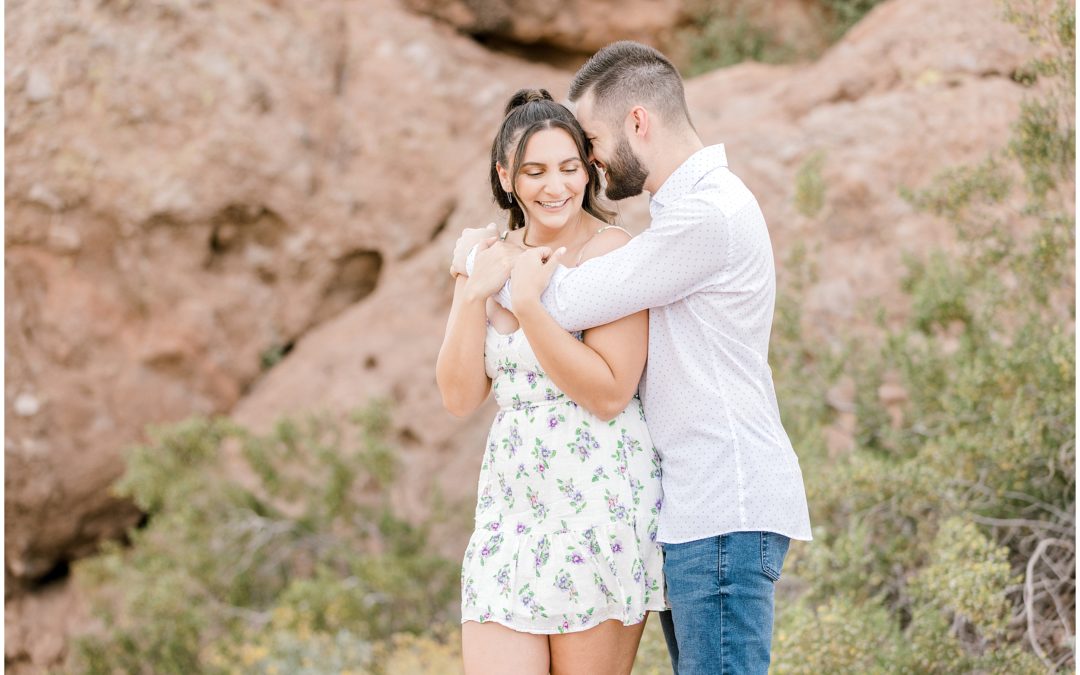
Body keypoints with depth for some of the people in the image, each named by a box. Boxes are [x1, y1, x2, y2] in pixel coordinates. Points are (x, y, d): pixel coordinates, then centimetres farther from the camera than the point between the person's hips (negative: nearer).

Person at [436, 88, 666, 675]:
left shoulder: (613, 252, -7)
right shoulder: (492, 258, 10)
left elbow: (609, 394, -14)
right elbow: (459, 397, 4)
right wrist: (475, 293, -9)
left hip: (599, 504, -5)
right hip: (510, 505, 5)